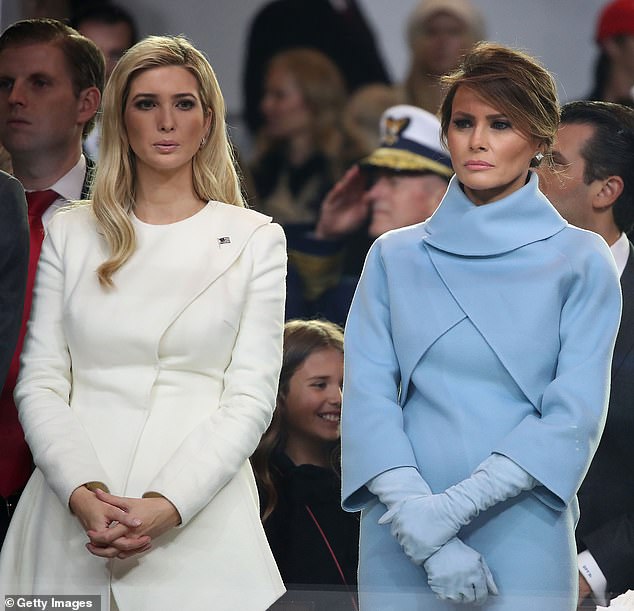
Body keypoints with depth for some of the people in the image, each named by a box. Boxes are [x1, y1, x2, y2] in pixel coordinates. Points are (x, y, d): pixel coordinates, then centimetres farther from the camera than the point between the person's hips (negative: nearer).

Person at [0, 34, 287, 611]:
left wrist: (166, 506, -14)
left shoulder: (255, 239, 5)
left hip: (199, 521, -1)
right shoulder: (71, 234, 10)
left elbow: (251, 397, -2)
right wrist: (83, 493, -13)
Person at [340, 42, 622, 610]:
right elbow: (367, 396, -1)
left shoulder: (581, 260, 2)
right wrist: (420, 523, -16)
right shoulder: (395, 257, 8)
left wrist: (453, 506, -16)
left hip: (522, 542, -1)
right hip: (401, 545, 2)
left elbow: (574, 416, -6)